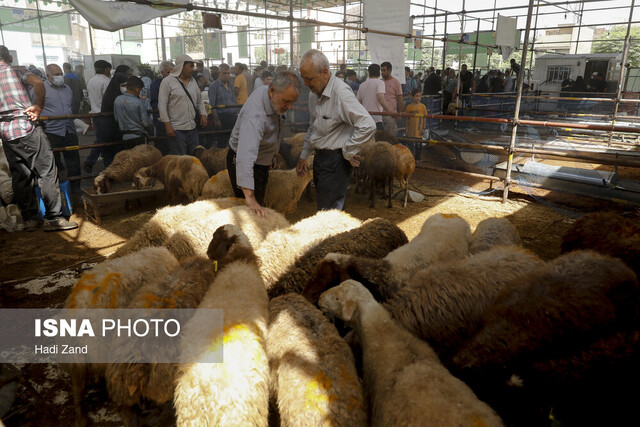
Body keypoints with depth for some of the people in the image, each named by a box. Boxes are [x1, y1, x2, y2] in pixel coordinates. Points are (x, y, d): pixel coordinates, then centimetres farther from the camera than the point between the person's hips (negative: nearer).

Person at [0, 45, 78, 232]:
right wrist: (39, 106, -9)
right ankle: (53, 218, -6)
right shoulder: (17, 70, 3)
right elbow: (38, 82, -16)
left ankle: (29, 219, 14)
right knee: (47, 171, -3)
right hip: (27, 129, -5)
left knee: (20, 176, 10)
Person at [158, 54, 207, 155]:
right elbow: (162, 105, -7)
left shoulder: (192, 81, 13)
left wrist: (203, 114, 5)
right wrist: (168, 125, -13)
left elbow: (199, 100, 22)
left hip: (193, 128, 6)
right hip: (176, 129, -6)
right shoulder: (168, 81, -4)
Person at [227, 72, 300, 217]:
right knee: (252, 214, -3)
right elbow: (245, 157, -51)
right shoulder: (255, 115, -41)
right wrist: (249, 197, -59)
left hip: (262, 162, 9)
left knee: (259, 201, 23)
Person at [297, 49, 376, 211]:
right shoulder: (314, 93, 10)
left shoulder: (341, 93, -20)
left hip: (336, 161, -9)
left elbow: (368, 126, -26)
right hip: (320, 158, 9)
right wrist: (304, 156, 25)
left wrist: (348, 152, -18)